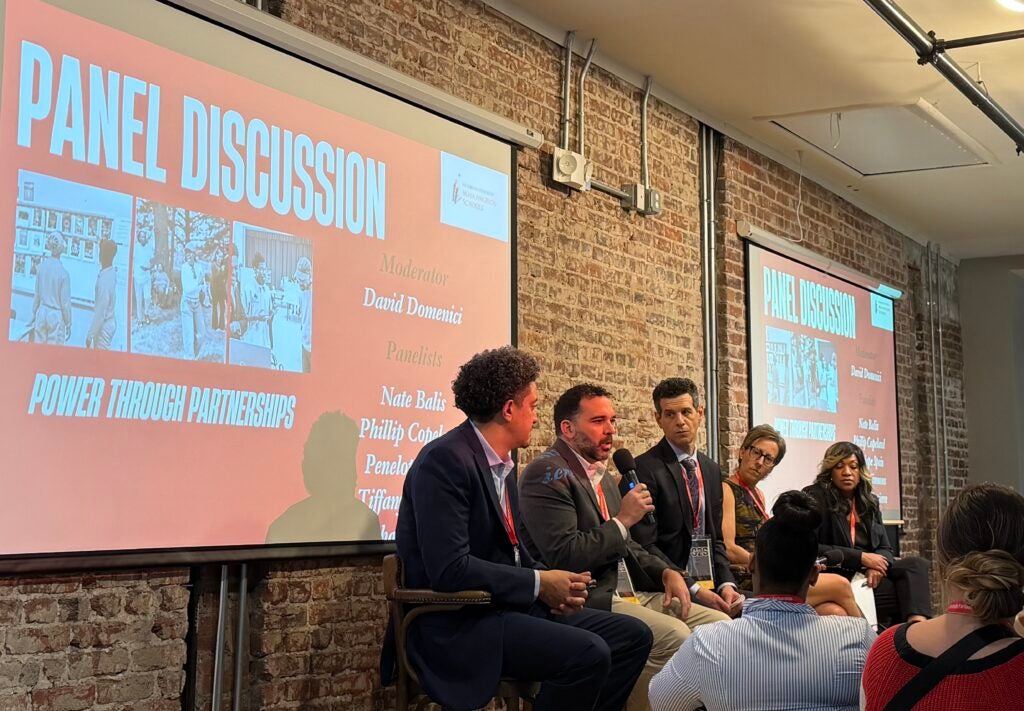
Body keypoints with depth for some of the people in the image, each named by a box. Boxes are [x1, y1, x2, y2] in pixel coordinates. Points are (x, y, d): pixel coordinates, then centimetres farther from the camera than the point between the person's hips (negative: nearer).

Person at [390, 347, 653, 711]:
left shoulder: (503, 461, 11)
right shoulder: (445, 460, -17)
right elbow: (450, 569, -24)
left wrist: (552, 583, -2)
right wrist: (539, 583, -16)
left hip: (508, 605, 9)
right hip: (458, 625, -9)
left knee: (632, 635, 3)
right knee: (588, 653, -26)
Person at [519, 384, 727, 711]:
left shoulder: (602, 476, 19)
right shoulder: (547, 474, -10)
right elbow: (564, 556, -19)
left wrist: (667, 572, 7)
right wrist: (622, 520, -12)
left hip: (630, 595, 9)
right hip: (586, 601, -9)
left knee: (719, 623, -2)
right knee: (674, 635, -27)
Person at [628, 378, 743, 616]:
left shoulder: (712, 470, 15)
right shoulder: (644, 470, -8)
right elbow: (645, 547, -13)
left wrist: (725, 584, -1)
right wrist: (694, 590, -18)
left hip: (708, 585, 7)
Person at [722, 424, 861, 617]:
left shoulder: (757, 494, 22)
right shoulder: (726, 490, -4)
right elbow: (728, 550, -14)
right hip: (747, 583, -8)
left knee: (835, 612, -16)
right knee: (841, 585, -11)